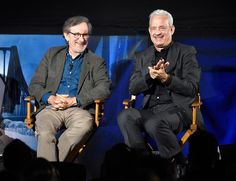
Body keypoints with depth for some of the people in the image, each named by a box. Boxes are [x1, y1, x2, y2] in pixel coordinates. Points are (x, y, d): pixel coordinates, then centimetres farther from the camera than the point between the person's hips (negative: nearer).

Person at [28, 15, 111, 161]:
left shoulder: (96, 62, 16)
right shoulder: (52, 55, 20)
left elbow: (105, 89, -1)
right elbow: (34, 85, 15)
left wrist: (73, 101, -12)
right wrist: (50, 98, -9)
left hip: (79, 109, -1)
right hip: (51, 107, 1)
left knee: (86, 124, -37)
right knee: (44, 133, -34)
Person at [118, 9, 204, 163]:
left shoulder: (186, 52, 6)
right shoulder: (142, 57, 19)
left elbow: (192, 88, -4)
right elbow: (133, 89, 7)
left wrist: (167, 78, -20)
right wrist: (150, 76, -13)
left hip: (178, 109, -4)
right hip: (151, 110, 4)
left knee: (154, 123, -36)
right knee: (125, 116, -27)